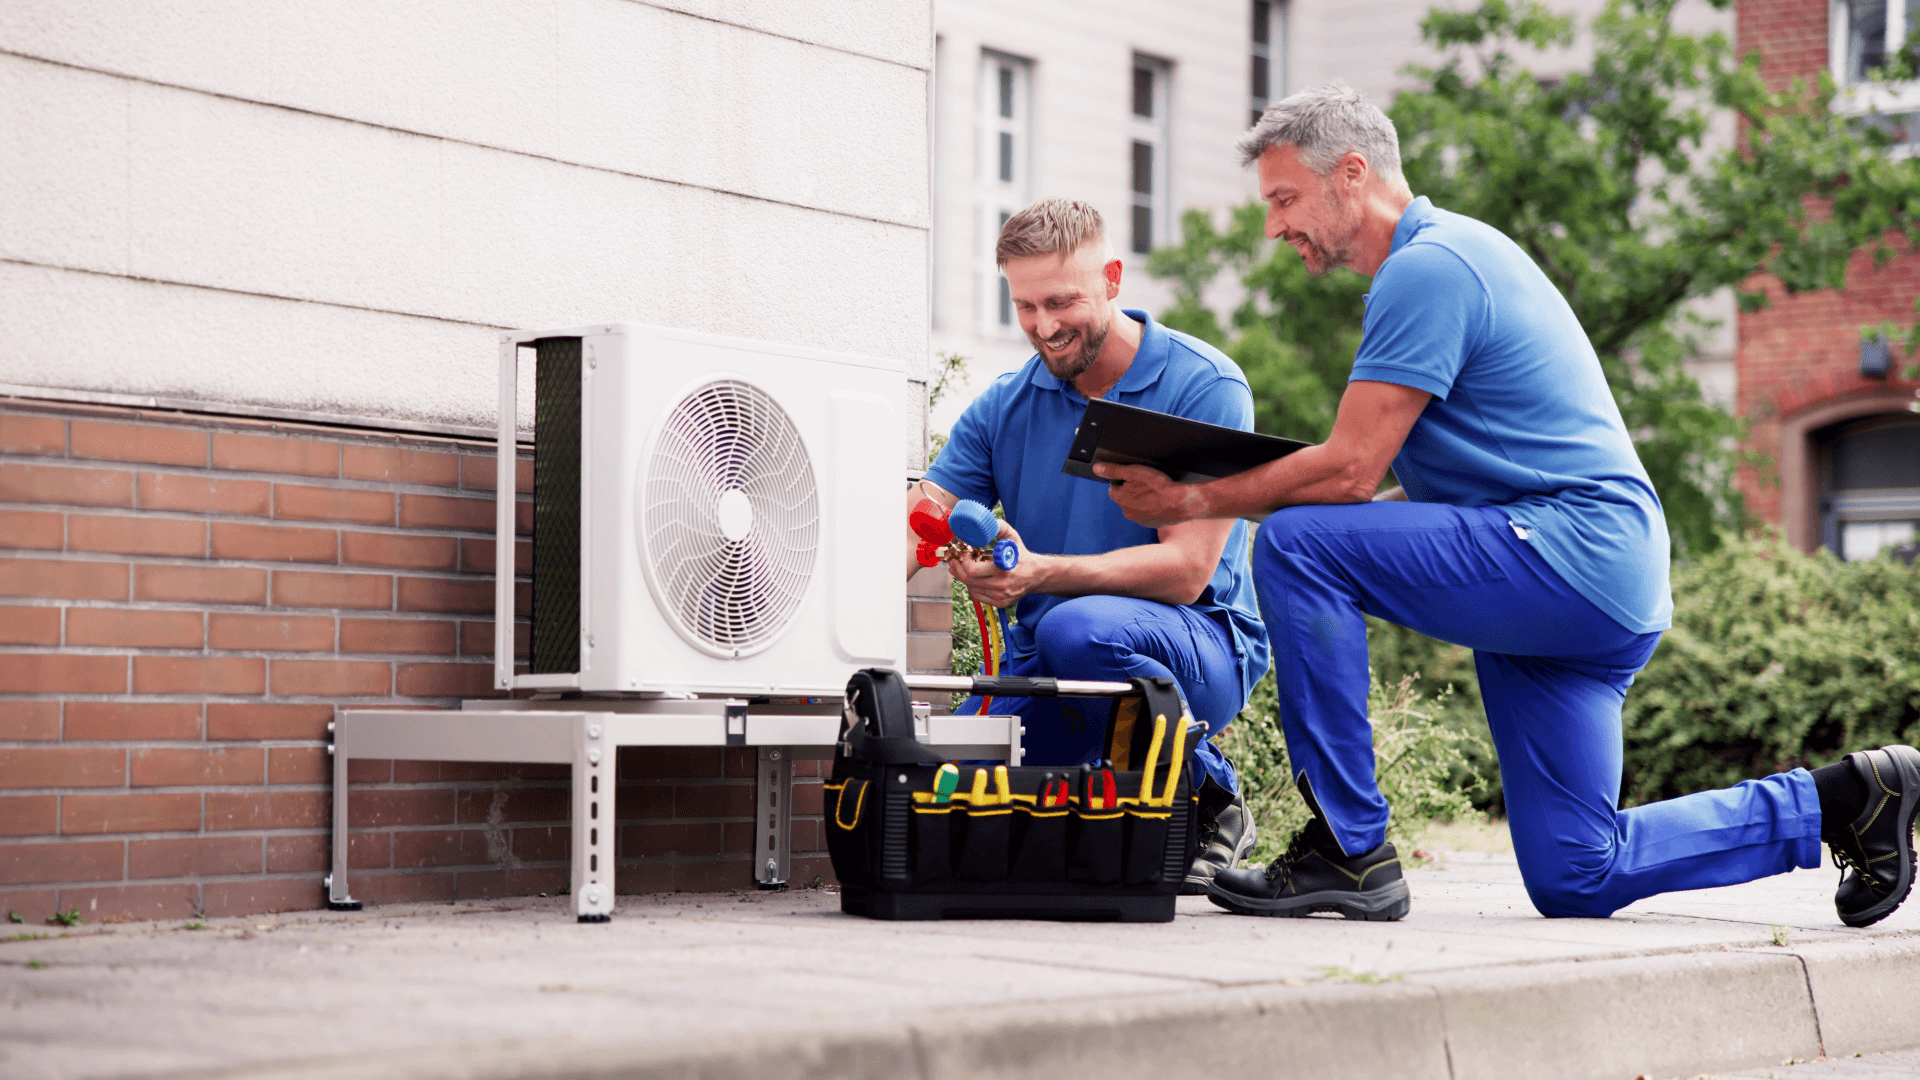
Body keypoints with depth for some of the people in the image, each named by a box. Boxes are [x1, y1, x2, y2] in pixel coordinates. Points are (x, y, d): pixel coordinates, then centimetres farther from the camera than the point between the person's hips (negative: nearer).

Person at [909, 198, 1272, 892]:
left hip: (1202, 643, -4)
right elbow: (911, 533, -3)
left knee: (1079, 629, -37)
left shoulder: (1205, 387, -11)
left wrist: (1040, 573, -33)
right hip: (1040, 667, 4)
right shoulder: (1003, 408, 6)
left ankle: (1209, 801, -11)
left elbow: (1187, 569, -19)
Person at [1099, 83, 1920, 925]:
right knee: (1575, 880, 11)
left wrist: (1194, 502, -8)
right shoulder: (1450, 251, 21)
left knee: (1295, 544, -20)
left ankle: (1349, 849, -15)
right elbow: (1375, 471, 21)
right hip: (1606, 585, 10)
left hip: (1569, 557, -10)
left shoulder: (1426, 267, -12)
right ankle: (1841, 800, 19)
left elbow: (1350, 471, -18)